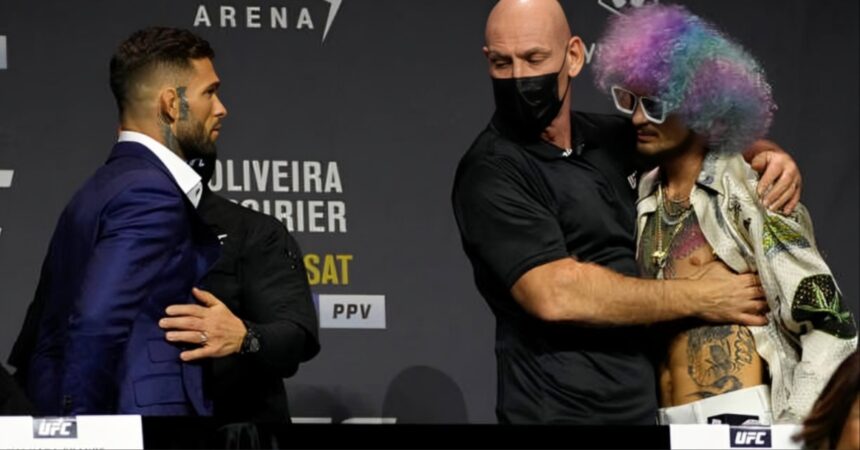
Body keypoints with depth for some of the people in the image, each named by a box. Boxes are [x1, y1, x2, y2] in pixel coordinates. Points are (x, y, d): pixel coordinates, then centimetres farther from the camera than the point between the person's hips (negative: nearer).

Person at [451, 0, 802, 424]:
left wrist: (770, 158, 0)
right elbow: (554, 294, -24)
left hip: (649, 406, 7)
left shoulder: (613, 139, 8)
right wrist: (698, 298, -17)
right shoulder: (490, 174, -12)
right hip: (562, 412, -7)